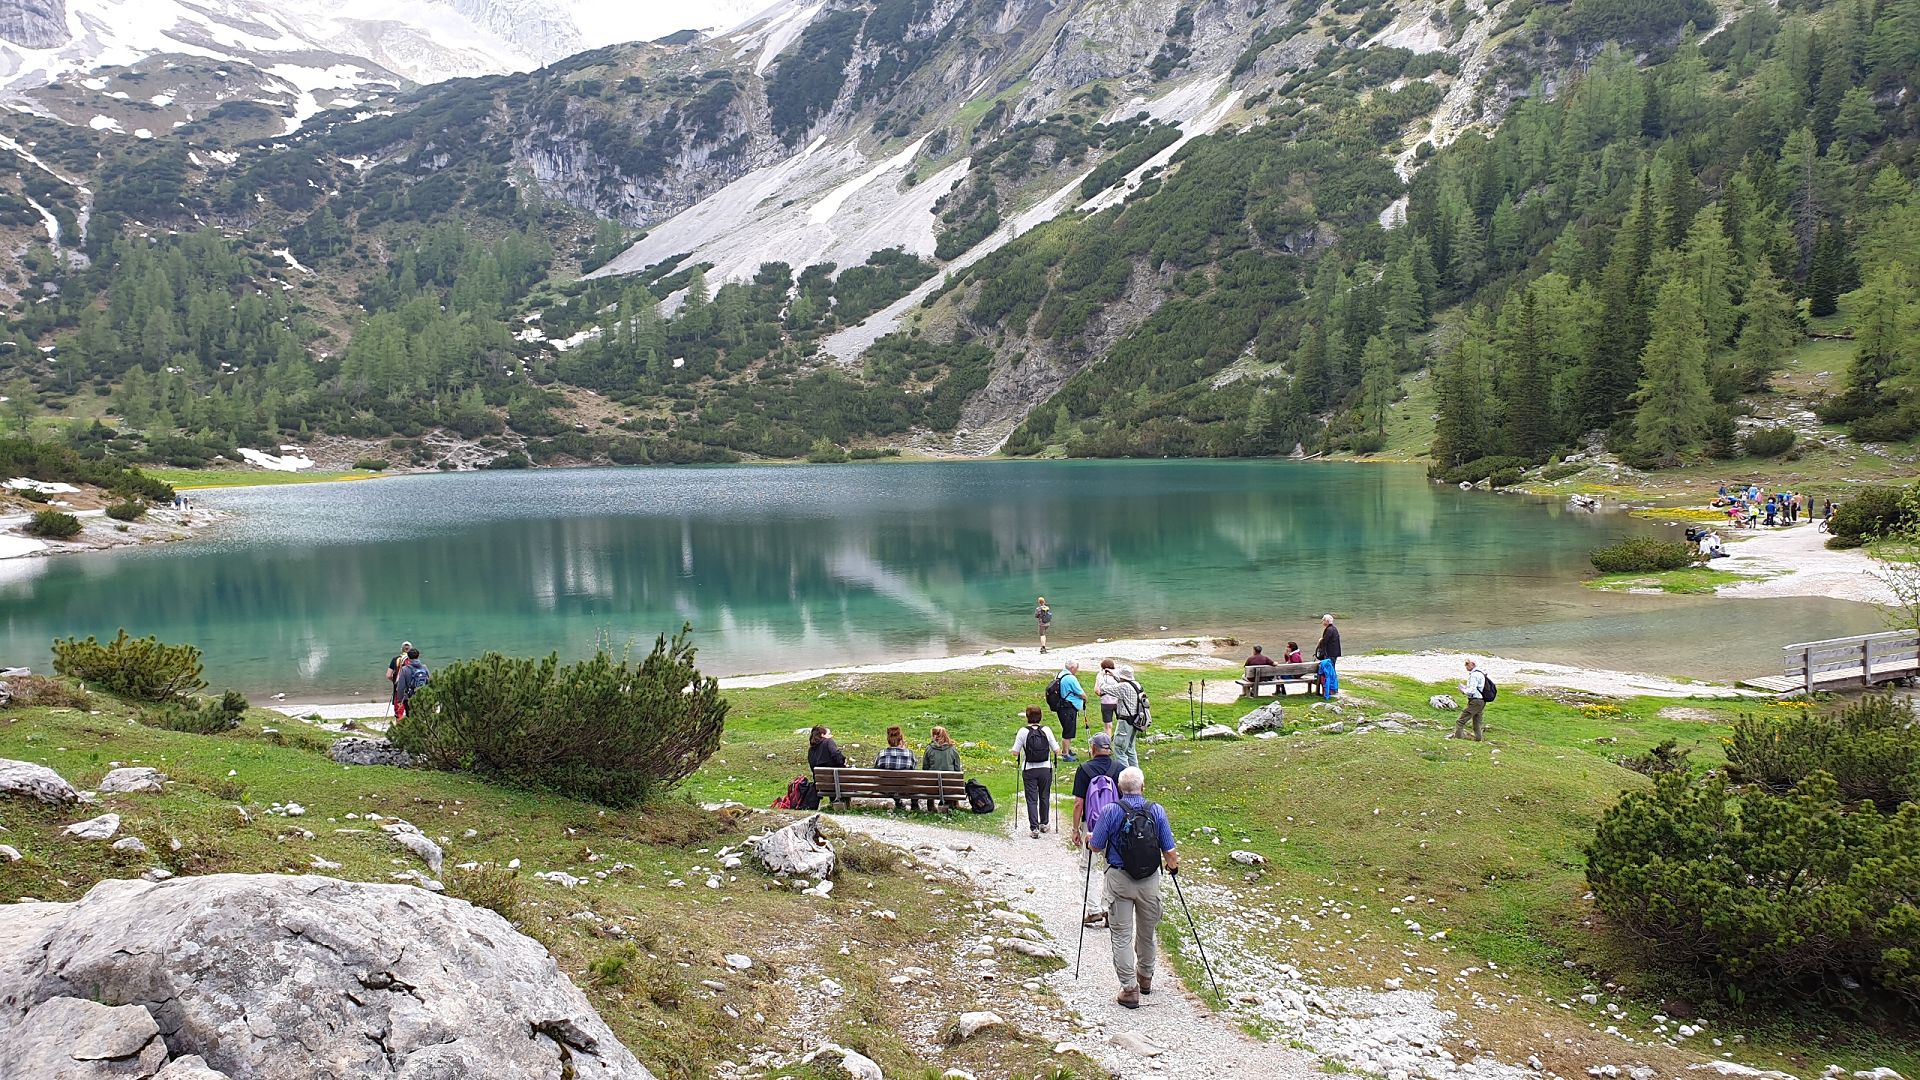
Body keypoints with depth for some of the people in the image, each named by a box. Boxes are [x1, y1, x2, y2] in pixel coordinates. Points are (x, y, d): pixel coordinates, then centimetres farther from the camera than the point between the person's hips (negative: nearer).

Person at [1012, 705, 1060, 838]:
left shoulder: (1023, 732, -10)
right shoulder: (1046, 730, -6)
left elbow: (1015, 753, -9)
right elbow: (1057, 750, -4)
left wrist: (1018, 757, 12)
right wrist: (1055, 754, 18)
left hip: (1029, 770, -2)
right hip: (1045, 769, 2)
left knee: (1032, 799, 3)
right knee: (1044, 797, 18)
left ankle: (1034, 828, -2)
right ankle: (1043, 823, 31)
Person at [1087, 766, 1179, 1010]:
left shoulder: (1111, 811, -11)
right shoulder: (1157, 811, -7)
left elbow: (1096, 848, -4)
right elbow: (1169, 851, -4)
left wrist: (1090, 839, 19)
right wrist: (1173, 865, 18)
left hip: (1119, 879, -2)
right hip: (1150, 880, 3)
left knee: (1122, 934, 4)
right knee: (1147, 932, 20)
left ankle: (1130, 989, 0)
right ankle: (1145, 977, 39)